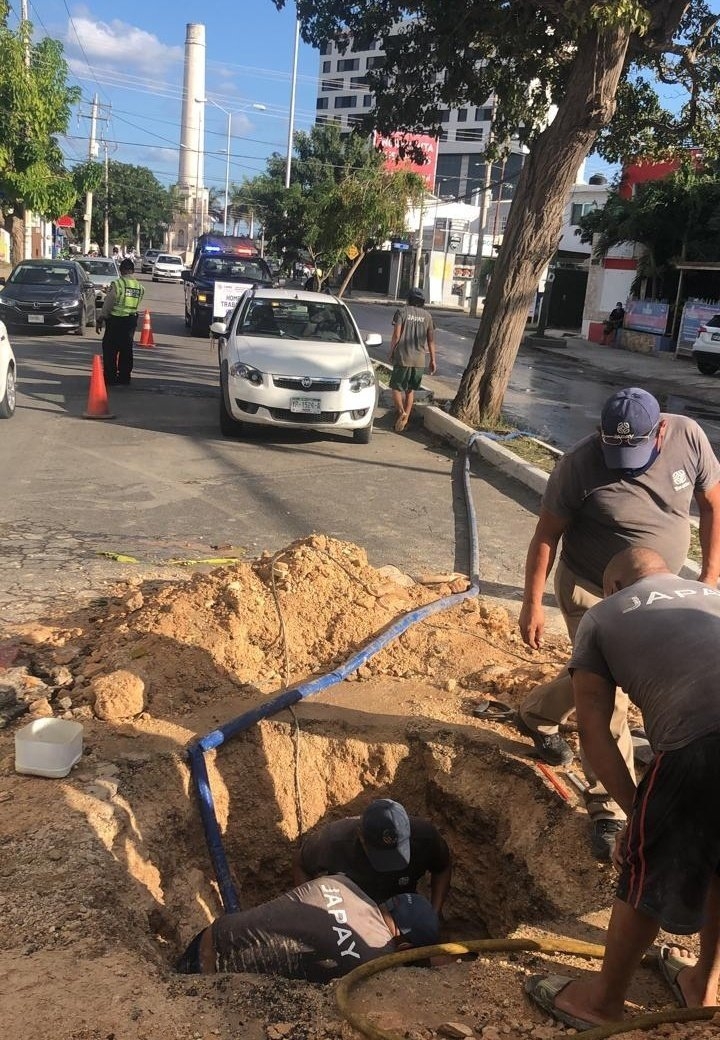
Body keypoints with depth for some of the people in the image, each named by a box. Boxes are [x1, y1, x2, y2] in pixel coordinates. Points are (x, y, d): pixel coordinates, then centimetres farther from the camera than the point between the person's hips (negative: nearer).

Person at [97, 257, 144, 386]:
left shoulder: (117, 284, -13)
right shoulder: (139, 286, 2)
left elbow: (108, 303, -10)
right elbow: (137, 303, 9)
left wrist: (101, 319, -2)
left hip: (116, 320, -5)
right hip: (131, 320, 5)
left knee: (110, 349, 4)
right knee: (126, 350, 13)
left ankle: (110, 378, 3)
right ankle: (125, 378, 17)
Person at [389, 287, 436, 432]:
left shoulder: (401, 311, -1)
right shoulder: (427, 316, 8)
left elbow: (396, 335, -9)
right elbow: (431, 339, 6)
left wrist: (391, 352, 4)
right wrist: (433, 360, 11)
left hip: (402, 357, -3)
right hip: (420, 359, 3)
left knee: (396, 387, 4)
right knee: (410, 390, 14)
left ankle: (401, 411, -20)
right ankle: (405, 418, 11)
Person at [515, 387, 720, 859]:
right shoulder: (580, 465, -25)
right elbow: (547, 534, -15)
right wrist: (532, 604, -14)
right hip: (593, 591, -4)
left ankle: (536, 716, 48)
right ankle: (610, 808, 6)